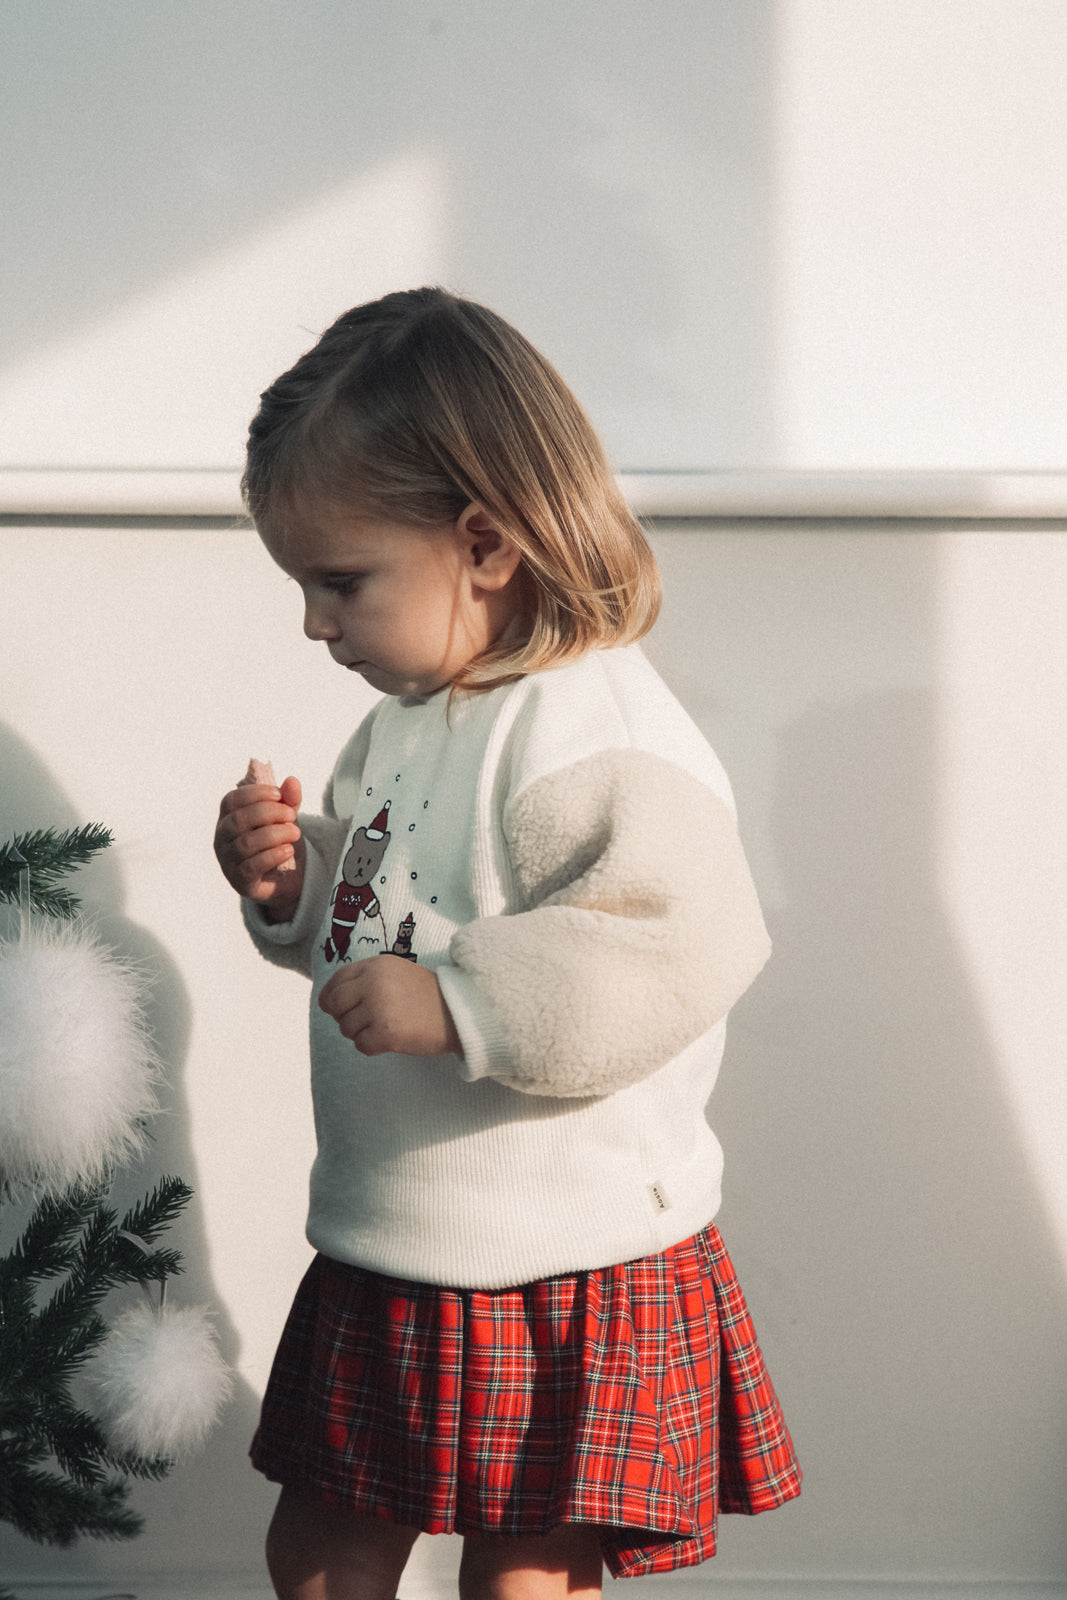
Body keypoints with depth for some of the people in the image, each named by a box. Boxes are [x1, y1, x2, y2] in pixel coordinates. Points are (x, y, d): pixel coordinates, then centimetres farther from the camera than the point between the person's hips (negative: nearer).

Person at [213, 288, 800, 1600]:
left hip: (558, 1279, -9)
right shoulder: (407, 718, 9)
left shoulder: (597, 732, -22)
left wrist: (455, 1006, -33)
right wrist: (292, 881, 2)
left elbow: (680, 951, -32)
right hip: (382, 1252, 9)